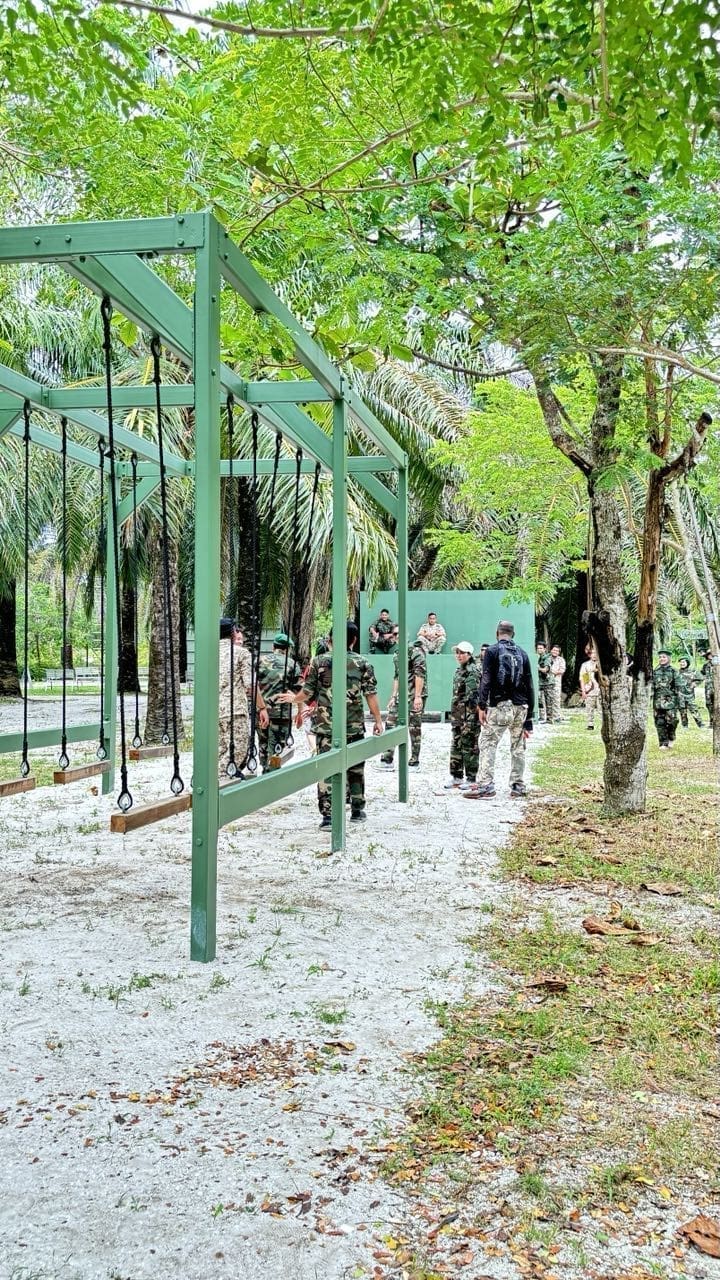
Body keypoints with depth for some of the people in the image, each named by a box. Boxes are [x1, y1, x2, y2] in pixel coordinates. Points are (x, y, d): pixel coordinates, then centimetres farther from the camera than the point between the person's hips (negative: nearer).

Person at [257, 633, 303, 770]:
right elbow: (299, 690, -1)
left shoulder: (261, 660, 7)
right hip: (281, 712, -3)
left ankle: (264, 773, 28)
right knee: (276, 751, 0)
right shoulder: (291, 664, 0)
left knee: (263, 745, 18)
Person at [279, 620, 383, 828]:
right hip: (354, 726, 1)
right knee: (356, 768, 15)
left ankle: (327, 815, -5)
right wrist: (378, 720, 5)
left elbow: (308, 692, 4)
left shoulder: (320, 661, 0)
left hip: (326, 725, -1)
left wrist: (294, 699, 23)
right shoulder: (363, 663, 1)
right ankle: (357, 810, 24)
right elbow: (371, 694, -2)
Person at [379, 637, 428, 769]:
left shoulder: (416, 652, -9)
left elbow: (420, 674, -16)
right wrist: (393, 696, 20)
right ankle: (387, 760, 9)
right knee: (390, 723, 4)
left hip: (414, 697, -8)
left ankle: (414, 762, 8)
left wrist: (418, 696, -22)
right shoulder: (398, 654, 17)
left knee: (414, 728, -1)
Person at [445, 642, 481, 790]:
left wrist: (471, 718, -22)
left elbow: (473, 695, -18)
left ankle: (470, 779, 5)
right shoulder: (459, 670, 15)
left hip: (469, 714, -9)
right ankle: (456, 776, 21)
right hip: (457, 714, 9)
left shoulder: (473, 671, -13)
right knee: (456, 745, 13)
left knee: (469, 747, -2)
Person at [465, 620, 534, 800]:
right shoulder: (522, 654, 13)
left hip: (500, 706, -4)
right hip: (521, 707, 4)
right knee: (518, 746, 12)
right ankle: (518, 786, 14)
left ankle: (486, 786, -13)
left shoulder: (493, 651, 1)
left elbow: (486, 680, -9)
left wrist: (482, 706, -9)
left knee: (488, 743, -4)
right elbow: (529, 686, 13)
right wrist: (529, 717, 17)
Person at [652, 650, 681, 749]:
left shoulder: (673, 671, 4)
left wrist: (678, 700, -1)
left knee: (671, 721, -7)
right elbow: (651, 686, 10)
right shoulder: (655, 671, 9)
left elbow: (677, 687, 4)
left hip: (670, 700, -2)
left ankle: (671, 739, 19)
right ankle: (663, 744, 2)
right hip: (658, 700, 2)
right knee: (660, 723, -2)